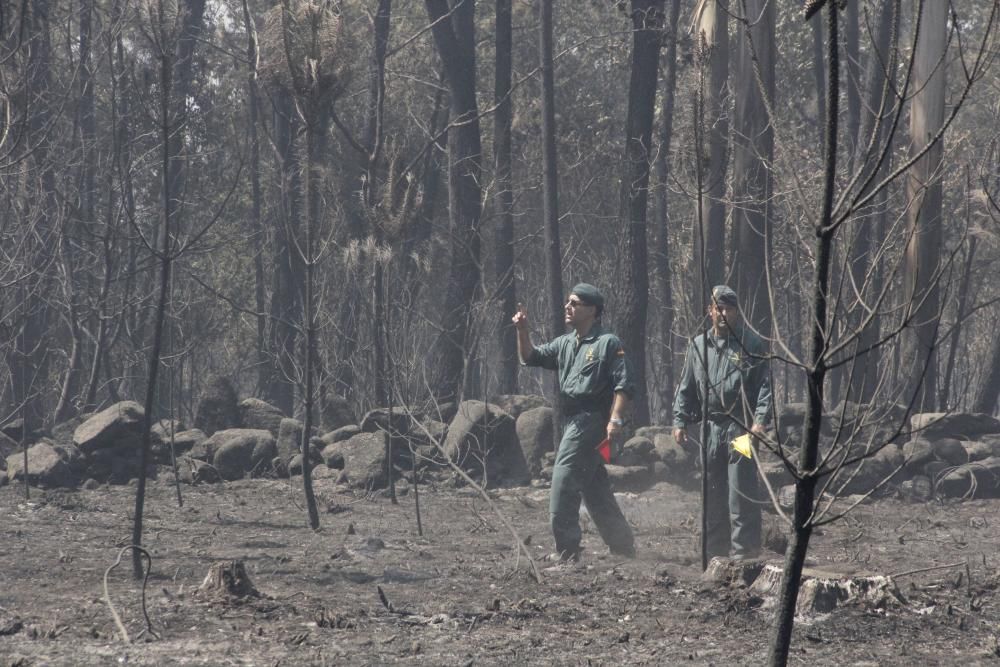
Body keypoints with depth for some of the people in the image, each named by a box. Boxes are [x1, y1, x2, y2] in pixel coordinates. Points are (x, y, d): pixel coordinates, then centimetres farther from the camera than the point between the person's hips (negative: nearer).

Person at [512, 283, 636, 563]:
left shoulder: (608, 343, -6)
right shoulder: (565, 343, 17)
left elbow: (623, 387, -12)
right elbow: (530, 357, 17)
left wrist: (616, 419, -23)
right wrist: (522, 331, 1)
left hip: (591, 422, -8)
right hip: (573, 422, 8)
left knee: (563, 486, -13)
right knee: (596, 491, 13)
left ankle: (566, 552, -13)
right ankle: (624, 547, 21)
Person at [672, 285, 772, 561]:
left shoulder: (752, 344, 1)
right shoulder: (698, 346, 13)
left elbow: (764, 385, -3)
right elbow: (686, 388, 18)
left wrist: (761, 419, -15)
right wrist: (680, 421, 10)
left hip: (741, 427, -5)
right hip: (710, 428, 5)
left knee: (741, 491, -8)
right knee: (711, 492, 8)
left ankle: (743, 548, -5)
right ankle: (715, 547, 16)